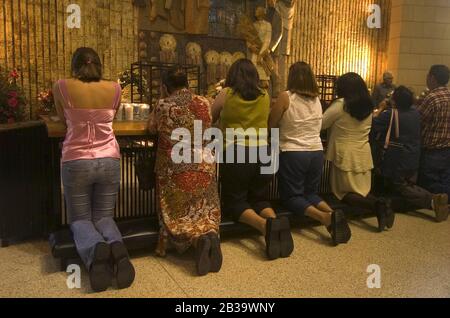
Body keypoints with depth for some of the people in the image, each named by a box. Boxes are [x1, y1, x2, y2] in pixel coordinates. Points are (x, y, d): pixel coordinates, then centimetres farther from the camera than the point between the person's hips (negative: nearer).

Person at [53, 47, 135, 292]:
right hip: (109, 161, 2)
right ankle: (116, 245, -23)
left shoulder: (62, 87, -2)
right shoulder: (114, 88, 3)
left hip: (75, 162, -1)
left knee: (80, 219, 11)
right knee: (104, 216, 13)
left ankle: (95, 250, -25)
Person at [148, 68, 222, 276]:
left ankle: (199, 239, -18)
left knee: (176, 214, 13)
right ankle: (210, 234, -17)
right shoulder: (204, 103, 3)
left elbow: (152, 129, 10)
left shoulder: (164, 106, -7)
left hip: (175, 171, -3)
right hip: (204, 167, 3)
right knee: (205, 211, 17)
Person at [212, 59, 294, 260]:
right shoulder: (265, 96, 10)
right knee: (259, 198, 20)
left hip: (235, 153, -3)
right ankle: (275, 221, -12)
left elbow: (209, 119, 13)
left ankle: (265, 225, -18)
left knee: (234, 200, 10)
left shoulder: (226, 94, 2)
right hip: (263, 153, 4)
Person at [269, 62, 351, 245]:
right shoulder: (317, 100, 8)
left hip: (292, 154, -5)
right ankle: (332, 213, -7)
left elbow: (271, 125, -3)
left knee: (291, 196, 7)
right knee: (311, 193, 21)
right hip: (317, 153, 6)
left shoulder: (286, 97, -9)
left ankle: (325, 217, -17)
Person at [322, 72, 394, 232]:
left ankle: (375, 205, -18)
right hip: (364, 154, 6)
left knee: (344, 192, 5)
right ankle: (380, 204, -13)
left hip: (345, 155, -6)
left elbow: (320, 124, -8)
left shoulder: (340, 105, -14)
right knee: (363, 192, 15)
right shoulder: (368, 106, 5)